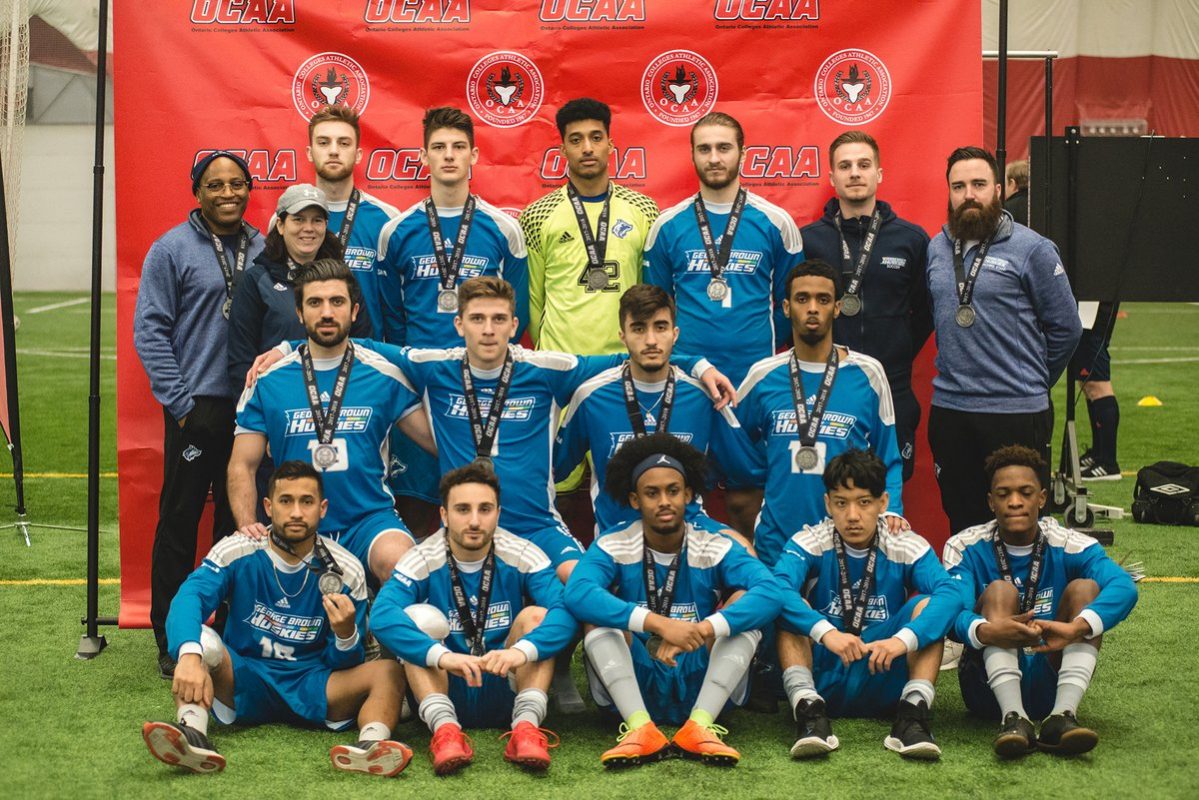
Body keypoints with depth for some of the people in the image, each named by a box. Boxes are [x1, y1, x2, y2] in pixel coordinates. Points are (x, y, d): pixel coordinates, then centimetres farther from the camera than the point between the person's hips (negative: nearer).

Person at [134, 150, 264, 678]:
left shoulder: (262, 250, 9)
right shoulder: (172, 249, -2)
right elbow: (150, 330, -5)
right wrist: (179, 401, -10)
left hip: (251, 409, 4)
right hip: (196, 409, -4)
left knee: (238, 520, 10)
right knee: (179, 521, -1)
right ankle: (171, 638, 7)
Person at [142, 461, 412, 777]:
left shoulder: (345, 570, -3)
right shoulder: (236, 552, -6)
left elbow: (343, 666, 0)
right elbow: (187, 600, -25)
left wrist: (346, 634, -25)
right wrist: (190, 656, -47)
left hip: (312, 687, 1)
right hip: (243, 683, 0)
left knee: (388, 671, -23)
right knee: (201, 640, -28)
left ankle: (371, 744, -51)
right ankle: (192, 733, -50)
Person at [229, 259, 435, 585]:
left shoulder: (384, 374, 5)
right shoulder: (267, 380, 7)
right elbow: (242, 465, 8)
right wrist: (247, 524, -8)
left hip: (370, 518, -2)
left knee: (398, 562, -34)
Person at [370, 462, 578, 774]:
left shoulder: (524, 556, -8)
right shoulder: (423, 560, -10)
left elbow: (566, 612, -23)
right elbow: (382, 616, -28)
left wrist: (522, 650, -43)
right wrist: (441, 655, -44)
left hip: (507, 694, 1)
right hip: (445, 692, -1)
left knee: (536, 615, -19)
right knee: (419, 617, -22)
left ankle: (526, 727, -32)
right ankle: (445, 727, -36)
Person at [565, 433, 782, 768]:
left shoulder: (716, 549, -3)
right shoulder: (612, 548, -4)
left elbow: (770, 592, -21)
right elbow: (577, 594, -26)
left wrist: (702, 630, -36)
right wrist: (659, 623, -37)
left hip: (699, 687, 0)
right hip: (633, 689, 0)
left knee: (745, 603, -18)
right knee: (598, 613, -21)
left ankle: (699, 727, -31)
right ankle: (640, 729, -35)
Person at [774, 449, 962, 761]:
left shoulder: (907, 546, -3)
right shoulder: (809, 543, -5)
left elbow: (950, 594, -22)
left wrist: (904, 639, -39)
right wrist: (825, 632, -41)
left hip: (883, 683, 0)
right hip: (822, 681, 0)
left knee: (927, 606, -17)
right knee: (792, 606, -21)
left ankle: (912, 716, -28)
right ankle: (809, 712, -32)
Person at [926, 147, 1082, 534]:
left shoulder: (1032, 249, -6)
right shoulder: (937, 248, 10)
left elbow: (1066, 327, -1)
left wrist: (1032, 379, 6)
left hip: (1017, 411, -5)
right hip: (948, 409, 5)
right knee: (961, 522, 13)